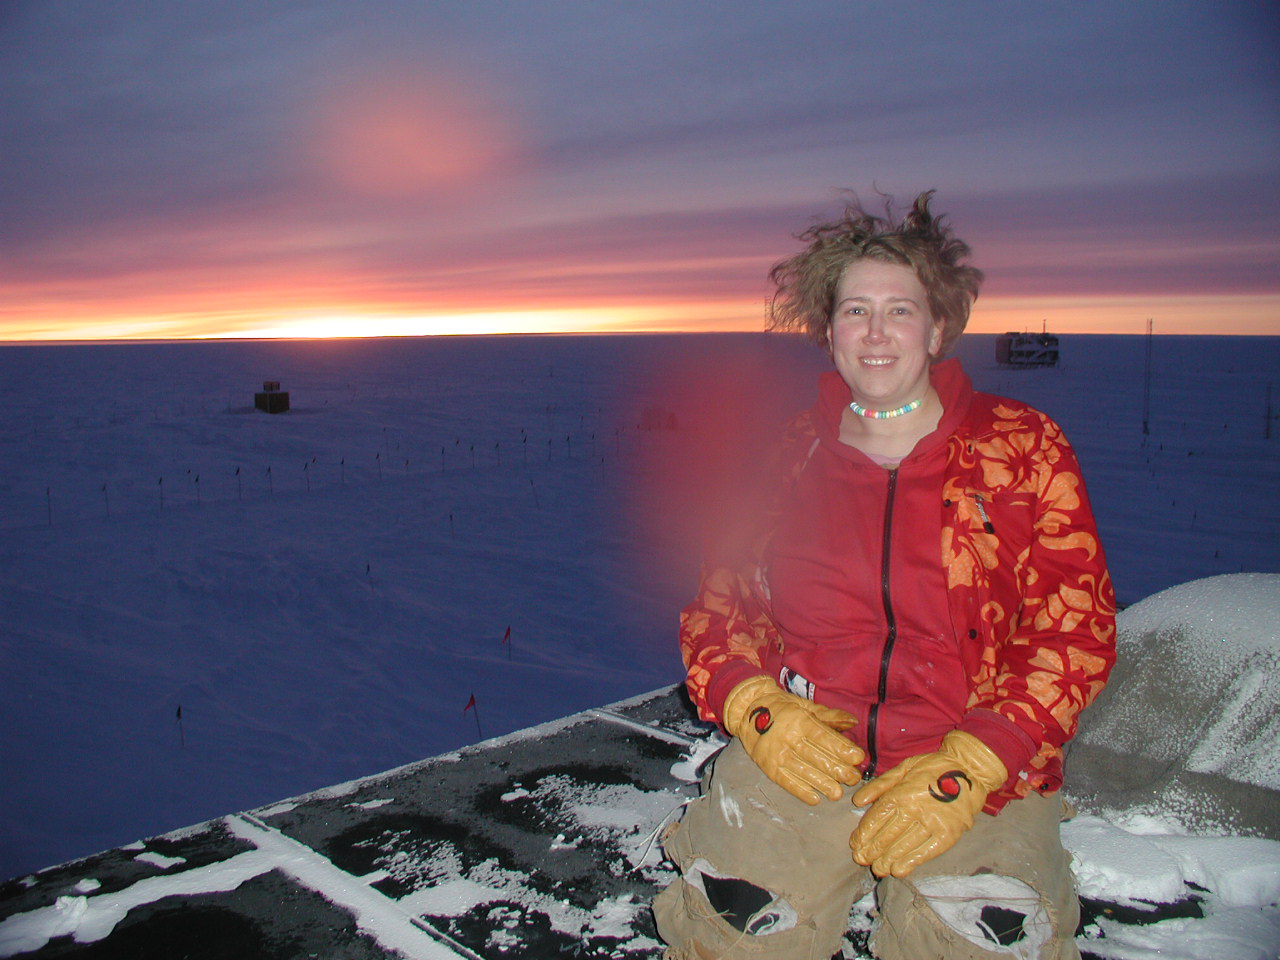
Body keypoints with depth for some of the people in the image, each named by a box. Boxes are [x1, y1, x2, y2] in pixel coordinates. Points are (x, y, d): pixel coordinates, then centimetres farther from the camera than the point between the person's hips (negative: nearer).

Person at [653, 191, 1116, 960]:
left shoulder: (1024, 450, 3)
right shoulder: (787, 457, 7)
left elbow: (1076, 629, -1)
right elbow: (716, 607, 12)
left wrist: (965, 770, -13)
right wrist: (759, 709, -9)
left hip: (982, 770, 0)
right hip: (800, 753, 1)